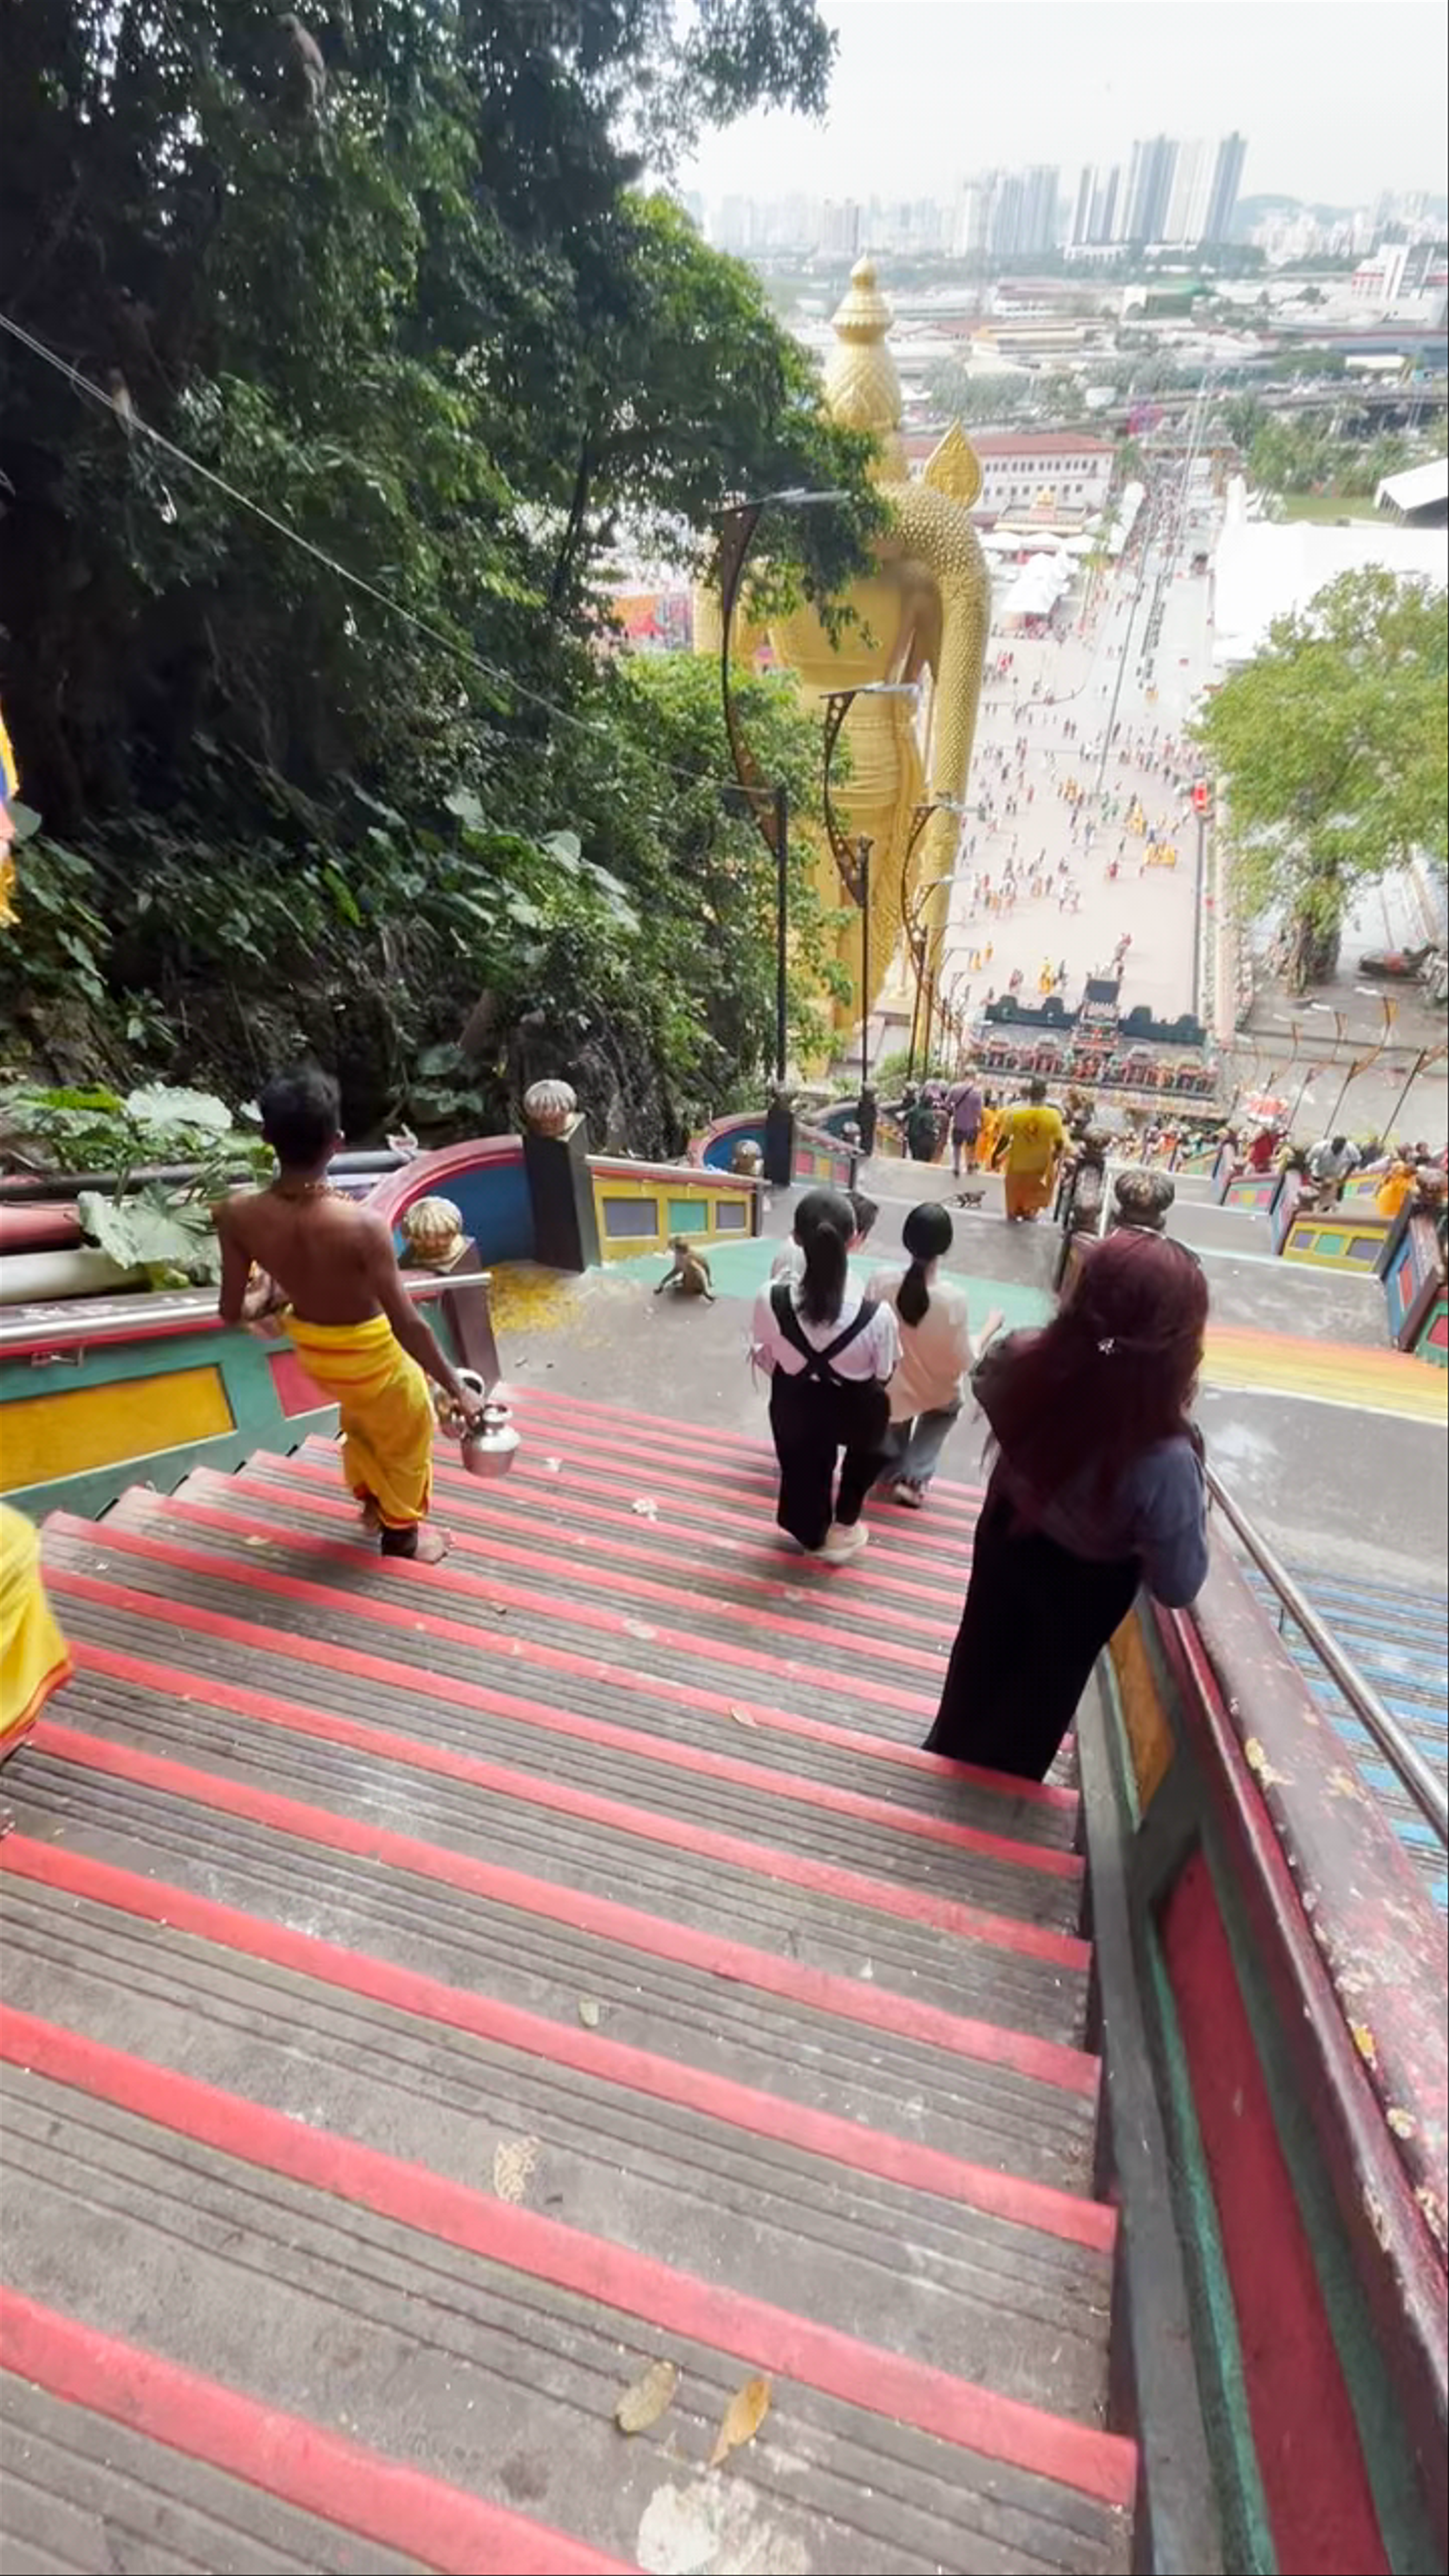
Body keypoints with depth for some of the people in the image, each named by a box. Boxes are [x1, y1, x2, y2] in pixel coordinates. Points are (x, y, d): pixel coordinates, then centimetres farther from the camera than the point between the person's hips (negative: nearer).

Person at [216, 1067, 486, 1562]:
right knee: (406, 1437, 27)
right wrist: (458, 1390, -17)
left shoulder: (238, 1215, -22)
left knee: (360, 1420, 36)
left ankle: (371, 1499, 60)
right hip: (369, 1355, -4)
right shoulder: (363, 1226, -36)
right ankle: (401, 1531, 50)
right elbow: (408, 1326, -29)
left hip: (310, 1349, 5)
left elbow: (233, 1312, -11)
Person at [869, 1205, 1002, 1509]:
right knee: (950, 1404, 33)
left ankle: (896, 1470, 51)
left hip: (888, 1390, 2)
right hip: (935, 1393, -2)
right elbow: (962, 1362, -17)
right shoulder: (954, 1298, -30)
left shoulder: (882, 1281, -25)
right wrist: (990, 1328, -3)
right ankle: (914, 1477, 21)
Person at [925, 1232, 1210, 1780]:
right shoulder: (1164, 1461, -43)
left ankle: (947, 1756, 63)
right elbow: (1179, 1587, -26)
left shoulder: (1023, 1364, -33)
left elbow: (982, 1381, -5)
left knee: (983, 1656, 34)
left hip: (1008, 1538, 4)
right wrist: (1195, 1502, -15)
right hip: (1084, 1588, -3)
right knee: (1041, 1694, 30)